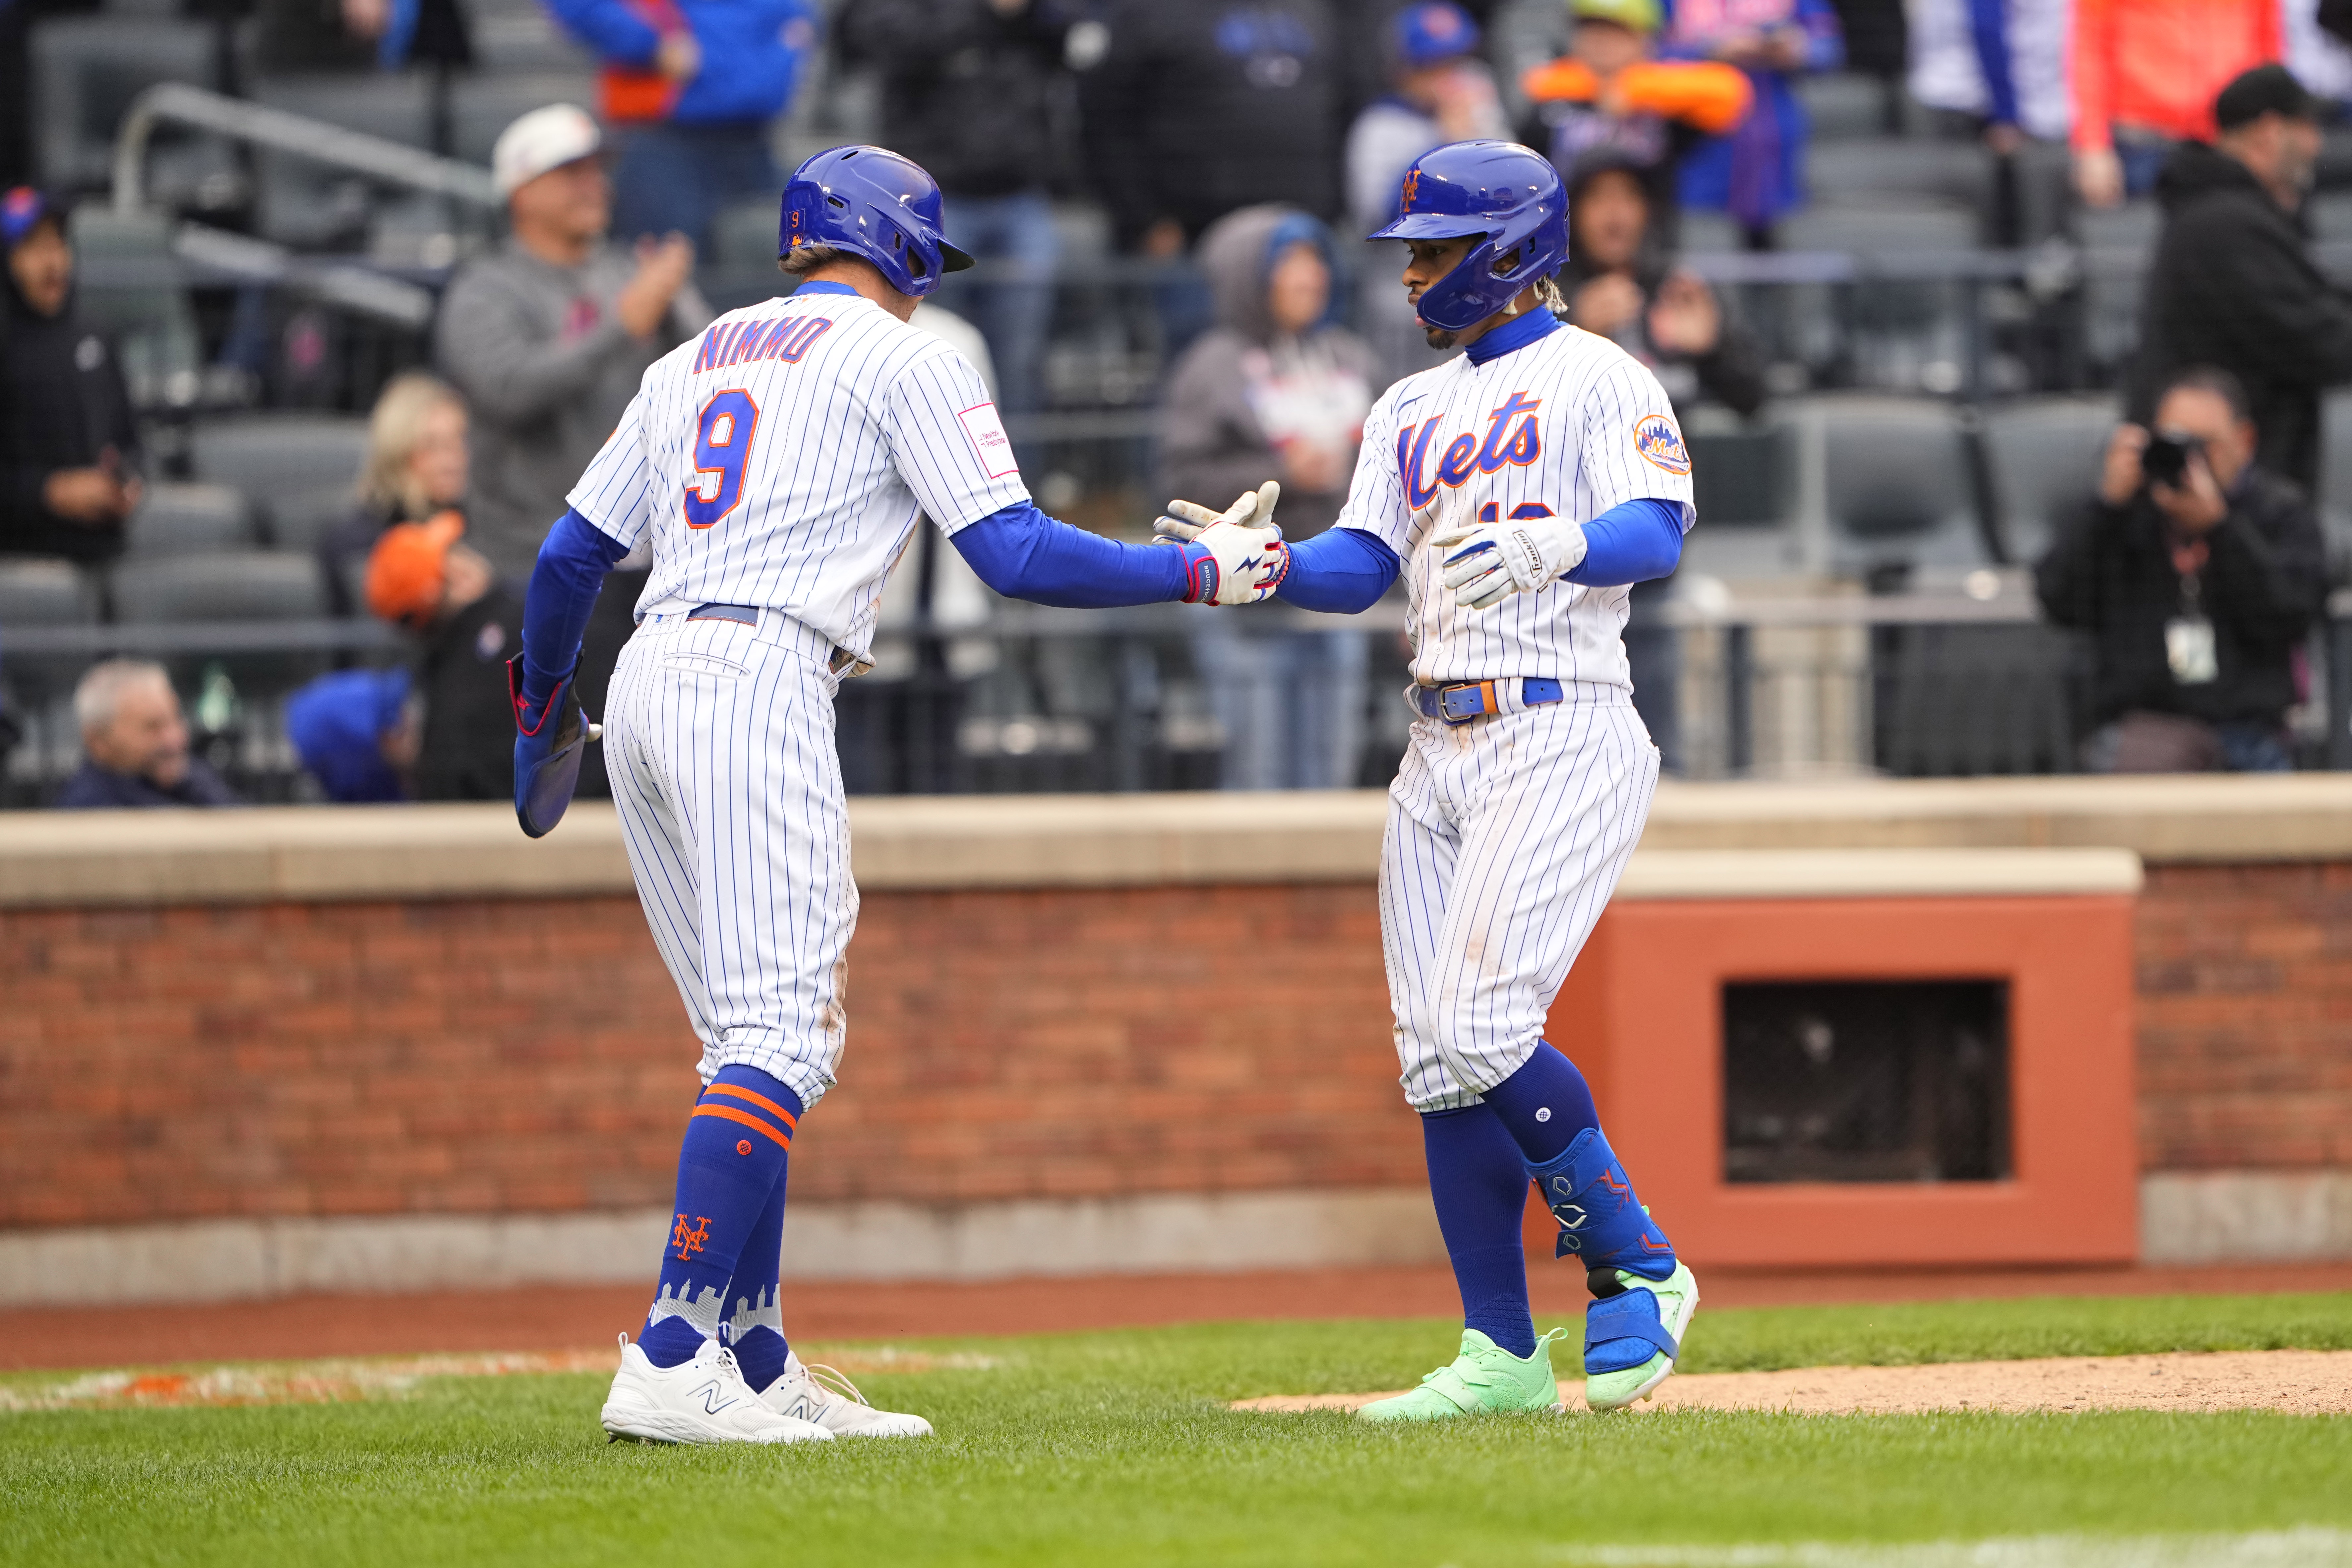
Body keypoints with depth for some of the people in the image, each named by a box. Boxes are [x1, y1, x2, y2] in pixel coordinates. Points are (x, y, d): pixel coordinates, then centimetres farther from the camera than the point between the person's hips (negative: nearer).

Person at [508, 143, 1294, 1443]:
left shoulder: (696, 360, 24)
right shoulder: (898, 359, 5)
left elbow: (571, 555, 22)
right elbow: (1015, 554, -4)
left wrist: (543, 707, 35)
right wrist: (1201, 572, 5)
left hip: (644, 696, 8)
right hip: (756, 687, -8)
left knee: (752, 1039, 12)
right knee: (781, 1034, -13)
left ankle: (755, 1367, 8)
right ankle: (670, 1365, -24)